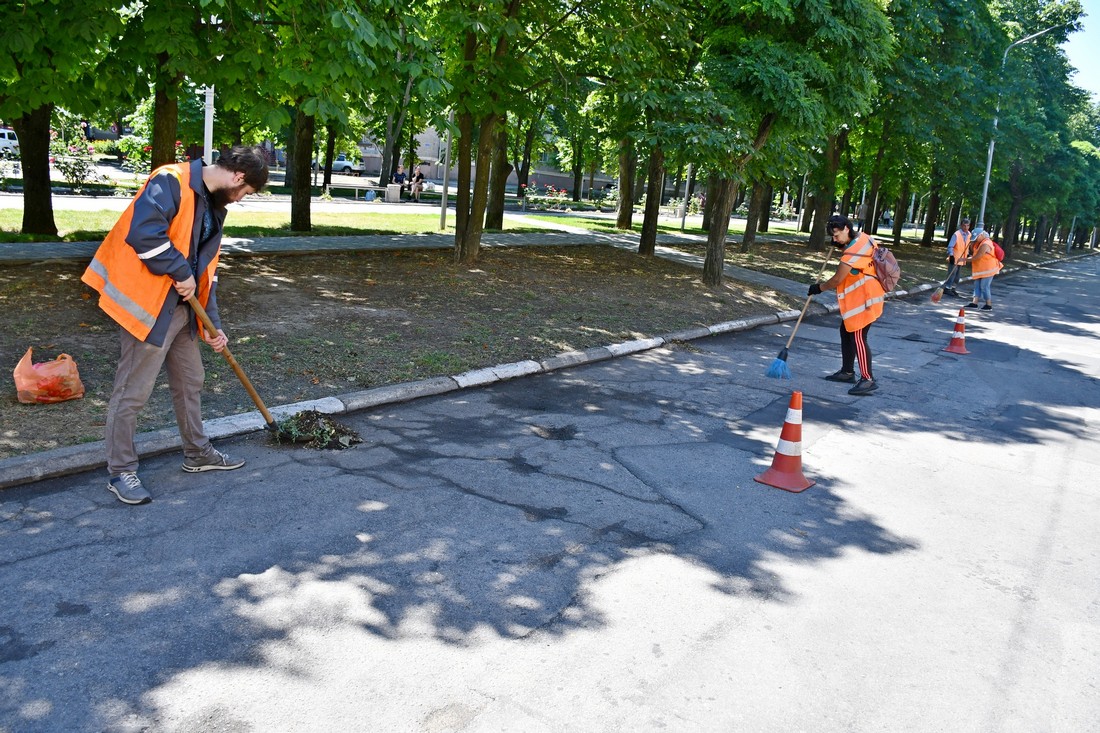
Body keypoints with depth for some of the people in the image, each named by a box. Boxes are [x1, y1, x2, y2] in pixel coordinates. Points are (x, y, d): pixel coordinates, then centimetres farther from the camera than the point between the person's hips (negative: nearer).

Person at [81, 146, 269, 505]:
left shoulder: (214, 206, 13)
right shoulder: (171, 182, -16)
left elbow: (205, 270, 16)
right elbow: (143, 232, -29)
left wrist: (213, 324, 12)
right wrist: (180, 273, -19)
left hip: (182, 308, 10)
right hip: (148, 305, -9)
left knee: (190, 383, 19)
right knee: (133, 392, 1)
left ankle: (197, 453, 36)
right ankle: (120, 472, 14)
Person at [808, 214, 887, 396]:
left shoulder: (854, 251, -25)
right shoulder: (862, 238, 3)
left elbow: (837, 280, -18)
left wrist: (819, 288, 0)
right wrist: (840, 244, 11)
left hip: (863, 299, -11)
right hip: (857, 298, 11)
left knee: (858, 337, -10)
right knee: (846, 331, 16)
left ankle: (868, 379, -7)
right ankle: (847, 371, 27)